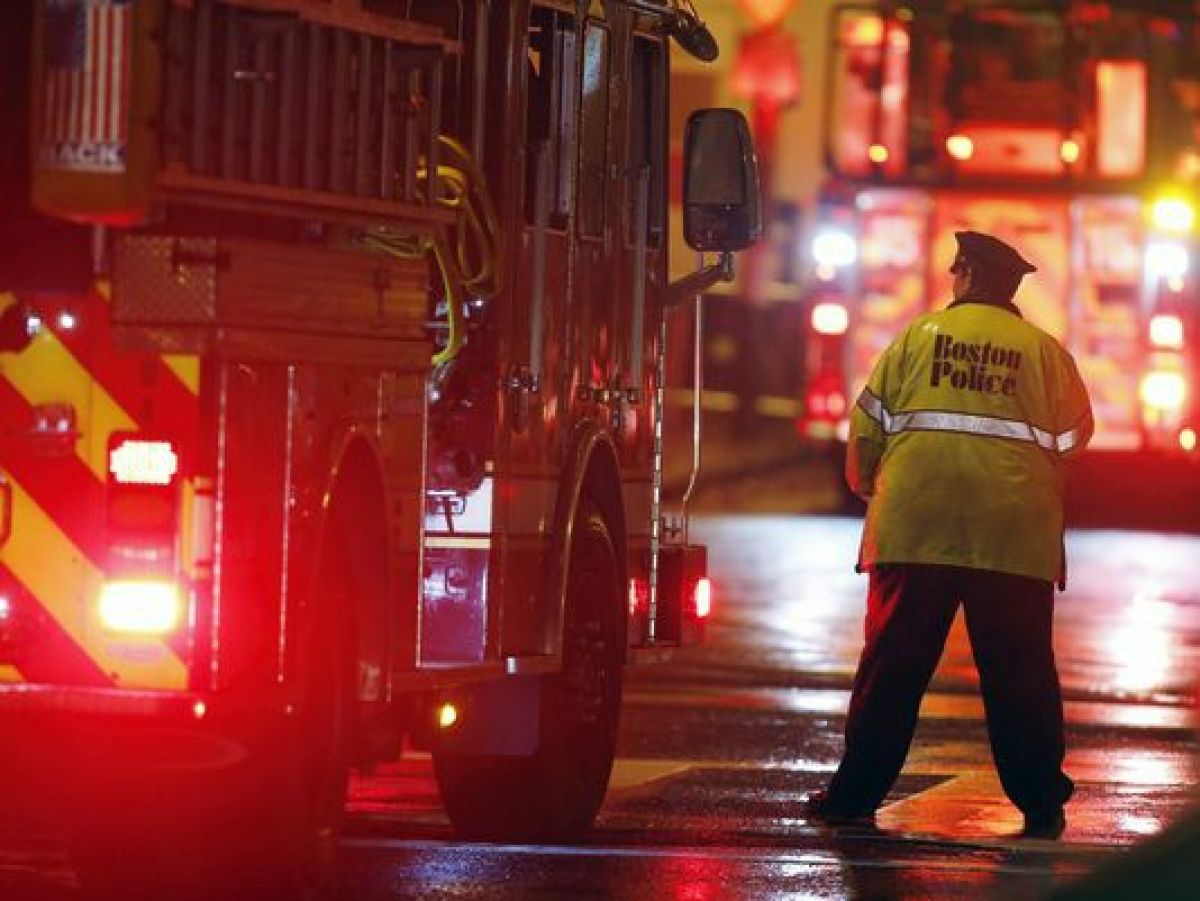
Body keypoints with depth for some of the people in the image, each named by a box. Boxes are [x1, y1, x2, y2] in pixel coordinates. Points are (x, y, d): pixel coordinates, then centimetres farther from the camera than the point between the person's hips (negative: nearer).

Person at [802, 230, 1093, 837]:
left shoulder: (919, 335, 6)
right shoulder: (1043, 349, 7)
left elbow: (868, 422, 7)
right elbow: (1073, 436, 13)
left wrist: (865, 483, 24)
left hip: (915, 529, 0)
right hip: (1015, 536, 0)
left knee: (893, 666, 4)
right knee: (1021, 671, 5)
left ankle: (855, 794, 5)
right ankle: (1040, 803, 5)